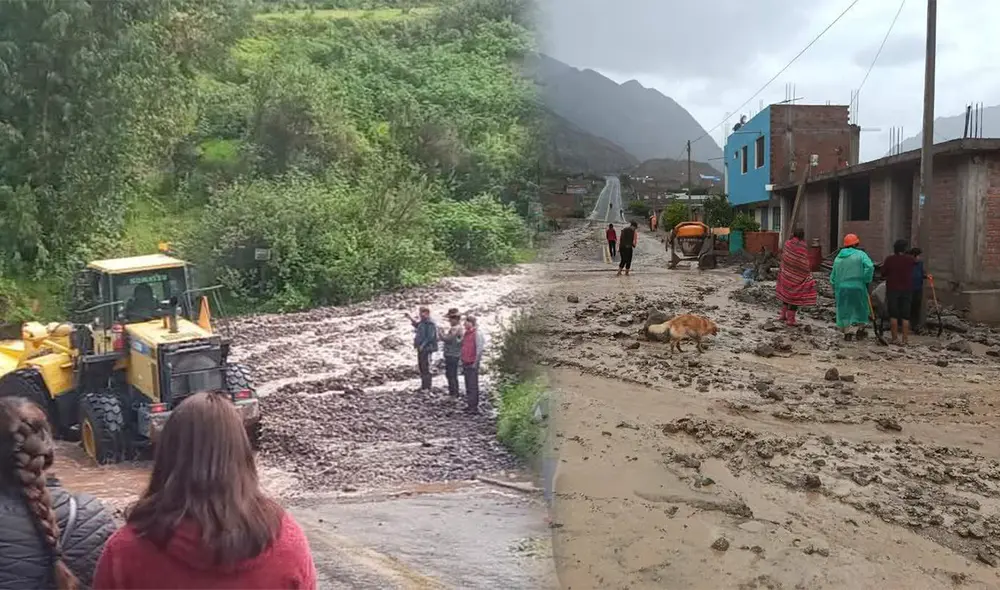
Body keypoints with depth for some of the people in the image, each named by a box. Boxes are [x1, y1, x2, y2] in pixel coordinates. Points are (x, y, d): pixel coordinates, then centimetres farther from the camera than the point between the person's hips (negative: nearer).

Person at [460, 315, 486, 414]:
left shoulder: (476, 334, -12)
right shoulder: (465, 333, 14)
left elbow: (480, 349, -15)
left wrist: (475, 363, -15)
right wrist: (463, 362, 18)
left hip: (473, 364, -8)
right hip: (466, 363, 8)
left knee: (473, 386, -6)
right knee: (468, 385, 12)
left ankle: (474, 407, -3)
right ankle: (469, 405, 18)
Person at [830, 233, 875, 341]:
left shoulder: (838, 257, 11)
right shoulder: (860, 254, -4)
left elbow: (833, 275, 15)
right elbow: (870, 266, -21)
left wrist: (834, 290, 24)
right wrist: (866, 280, -8)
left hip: (841, 288, 4)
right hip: (857, 287, -4)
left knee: (844, 310, 12)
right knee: (859, 309, 11)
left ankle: (847, 331, 14)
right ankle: (852, 330, 2)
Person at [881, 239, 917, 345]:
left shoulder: (889, 259, -8)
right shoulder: (910, 259, -2)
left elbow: (883, 273, -2)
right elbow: (916, 262, 21)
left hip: (892, 289, -1)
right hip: (907, 290, 2)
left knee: (893, 315, 4)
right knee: (905, 316, 4)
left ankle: (895, 338, 2)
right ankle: (904, 339, 1)